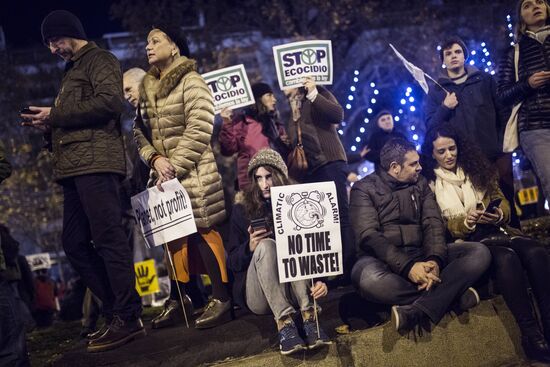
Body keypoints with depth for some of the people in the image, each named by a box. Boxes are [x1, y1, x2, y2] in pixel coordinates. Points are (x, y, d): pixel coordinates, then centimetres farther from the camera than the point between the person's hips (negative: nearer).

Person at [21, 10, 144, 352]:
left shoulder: (100, 60, 2)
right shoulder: (72, 70, 30)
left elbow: (110, 101, -15)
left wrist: (55, 114, -10)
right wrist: (48, 124, 10)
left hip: (96, 162, -10)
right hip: (75, 167, 10)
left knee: (108, 239, -11)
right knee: (75, 244, 7)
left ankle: (128, 318, -7)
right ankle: (119, 311, 11)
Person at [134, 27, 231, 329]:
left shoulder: (190, 81, -7)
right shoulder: (147, 87, 14)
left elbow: (199, 128, -15)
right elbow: (139, 130, 12)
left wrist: (176, 166, -16)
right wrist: (155, 159, -6)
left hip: (194, 173, -7)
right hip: (165, 173, 7)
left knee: (203, 230, -6)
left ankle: (222, 299, 2)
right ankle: (176, 300, 21)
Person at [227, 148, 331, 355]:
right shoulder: (242, 209, 4)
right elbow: (232, 262, 4)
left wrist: (321, 279, -23)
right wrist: (250, 247, -18)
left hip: (293, 292, 1)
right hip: (258, 296, 0)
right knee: (266, 245, -28)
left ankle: (309, 316, -40)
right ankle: (283, 322, -43)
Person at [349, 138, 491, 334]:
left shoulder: (420, 184, 16)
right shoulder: (364, 189, 1)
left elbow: (433, 224, 4)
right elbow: (369, 236, -12)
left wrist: (435, 259, -19)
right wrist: (407, 266, -27)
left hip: (422, 255, 4)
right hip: (386, 261, -4)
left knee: (479, 253, -18)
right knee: (368, 278, -40)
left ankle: (416, 312, -36)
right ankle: (451, 296, -24)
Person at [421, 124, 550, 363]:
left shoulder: (475, 169, 19)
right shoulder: (429, 183, 7)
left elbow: (501, 201, 13)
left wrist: (499, 215, -10)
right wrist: (466, 222, -19)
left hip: (494, 231, 5)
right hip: (463, 241, -4)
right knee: (506, 256, -36)